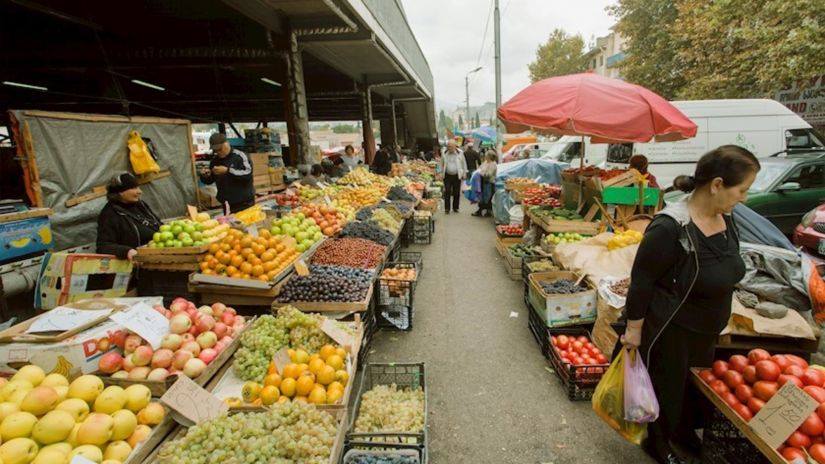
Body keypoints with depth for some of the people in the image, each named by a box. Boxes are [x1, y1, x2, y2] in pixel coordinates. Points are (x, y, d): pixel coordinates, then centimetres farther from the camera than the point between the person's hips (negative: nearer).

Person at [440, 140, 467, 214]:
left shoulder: (460, 153, -2)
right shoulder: (444, 153, 2)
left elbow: (464, 164, 7)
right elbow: (442, 164, 14)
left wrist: (464, 174, 7)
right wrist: (442, 173, 10)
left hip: (457, 176, 0)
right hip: (447, 175, 0)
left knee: (457, 192, 5)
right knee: (447, 192, -3)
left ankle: (455, 207, 19)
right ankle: (447, 208, 3)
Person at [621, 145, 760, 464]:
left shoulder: (725, 217, -2)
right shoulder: (671, 227, -29)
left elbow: (723, 273, 12)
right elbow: (641, 280, -24)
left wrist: (719, 317, 20)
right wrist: (634, 329, -17)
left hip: (706, 330, 8)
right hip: (668, 330, -8)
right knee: (666, 388, 14)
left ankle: (685, 432, 55)